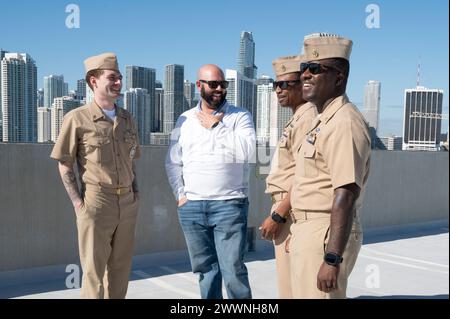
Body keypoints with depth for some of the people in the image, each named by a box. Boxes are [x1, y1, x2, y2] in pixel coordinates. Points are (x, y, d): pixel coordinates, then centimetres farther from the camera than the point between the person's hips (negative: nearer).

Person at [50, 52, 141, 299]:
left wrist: (136, 192, 9)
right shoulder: (77, 118, -5)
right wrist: (78, 203, -9)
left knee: (120, 269, 12)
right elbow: (64, 165, -3)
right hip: (96, 202, -5)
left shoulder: (127, 119, 12)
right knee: (94, 271, 2)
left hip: (128, 204, 5)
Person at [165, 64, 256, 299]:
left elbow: (247, 152, -15)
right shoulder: (185, 120, 12)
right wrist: (180, 195, 4)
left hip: (229, 204, -3)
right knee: (205, 269, 12)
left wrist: (216, 126, -9)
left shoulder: (240, 116, 2)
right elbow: (172, 162, 14)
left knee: (233, 270, -4)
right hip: (191, 207, 4)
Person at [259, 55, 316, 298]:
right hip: (288, 211, 10)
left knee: (293, 288, -4)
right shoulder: (297, 118, 17)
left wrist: (277, 216, -20)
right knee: (290, 282, 17)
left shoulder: (308, 118, -15)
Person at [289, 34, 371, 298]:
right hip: (308, 232, 10)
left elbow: (346, 195, -24)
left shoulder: (344, 122, -17)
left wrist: (332, 259, -26)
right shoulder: (323, 120, 16)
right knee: (304, 293, 20)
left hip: (325, 237, -10)